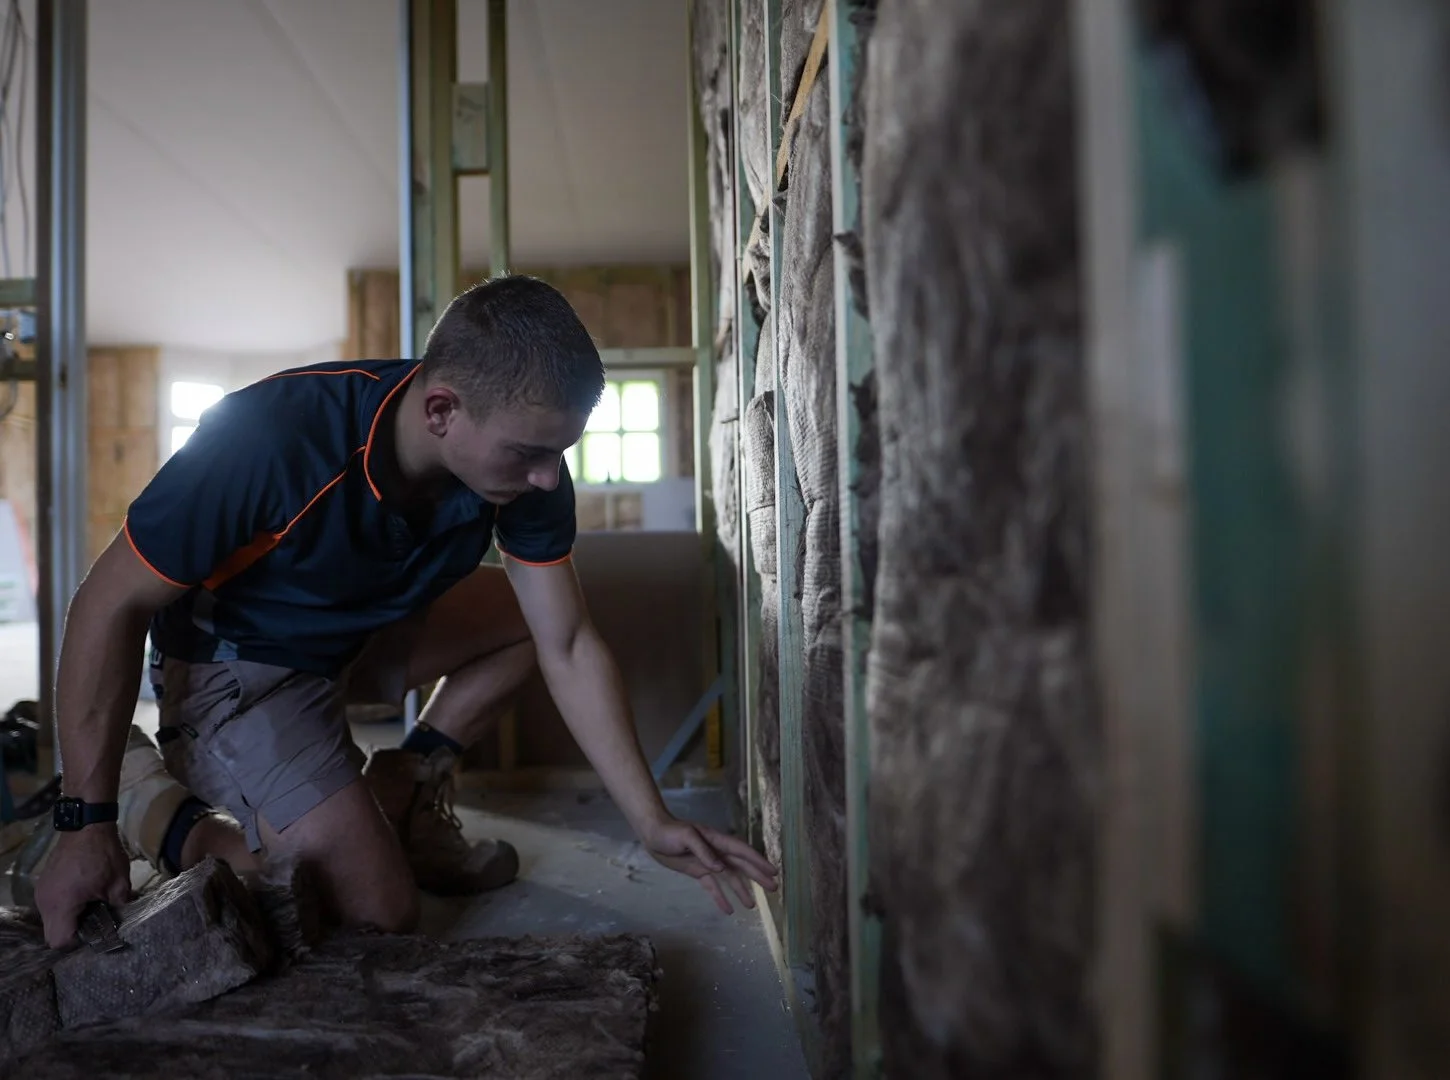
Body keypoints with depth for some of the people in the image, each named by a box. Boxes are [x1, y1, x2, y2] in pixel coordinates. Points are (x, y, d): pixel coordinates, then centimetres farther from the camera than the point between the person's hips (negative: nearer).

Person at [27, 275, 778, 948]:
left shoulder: (527, 466, -20)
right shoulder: (273, 439, -36)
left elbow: (569, 649, -13)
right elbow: (110, 606, -23)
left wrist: (652, 824, -15)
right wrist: (86, 822, -22)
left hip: (362, 634, 6)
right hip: (234, 664, -6)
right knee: (377, 912, -15)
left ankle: (399, 794, 7)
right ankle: (151, 804, 3)